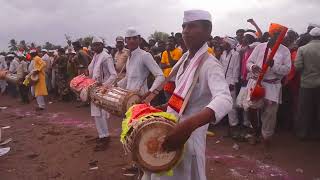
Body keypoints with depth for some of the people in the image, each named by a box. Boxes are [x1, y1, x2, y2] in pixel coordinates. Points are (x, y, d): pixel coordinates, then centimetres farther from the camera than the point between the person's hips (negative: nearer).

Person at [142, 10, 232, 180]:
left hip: (190, 134, -7)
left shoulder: (210, 64, -21)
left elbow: (225, 100, -39)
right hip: (172, 128, 7)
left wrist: (188, 125, -52)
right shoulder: (185, 58, 4)